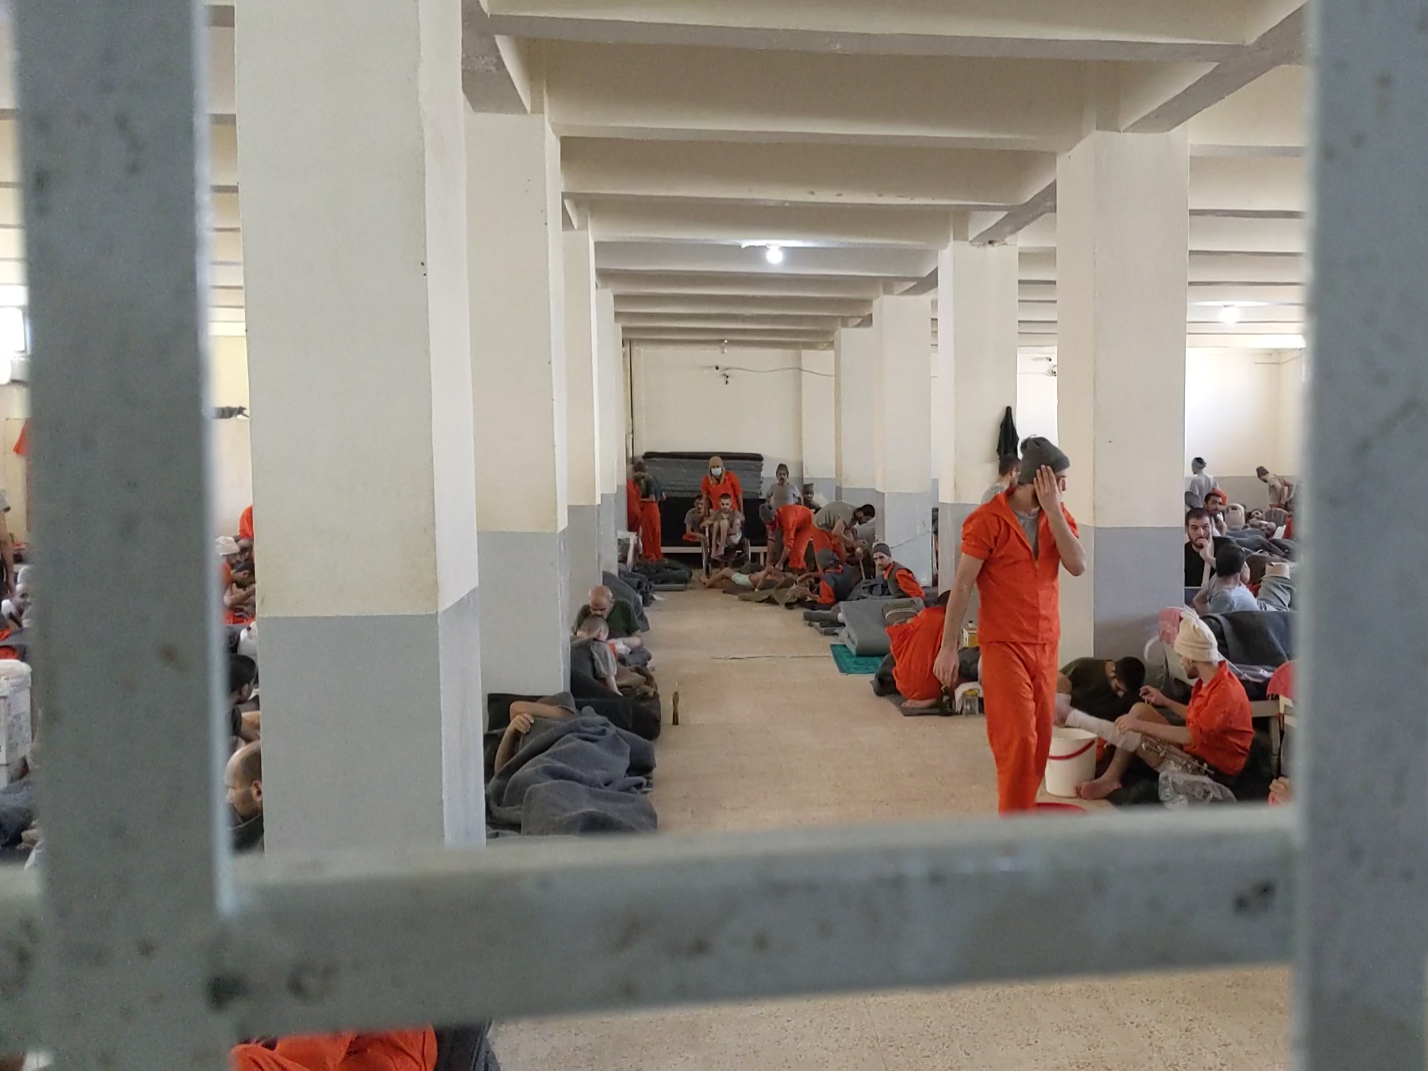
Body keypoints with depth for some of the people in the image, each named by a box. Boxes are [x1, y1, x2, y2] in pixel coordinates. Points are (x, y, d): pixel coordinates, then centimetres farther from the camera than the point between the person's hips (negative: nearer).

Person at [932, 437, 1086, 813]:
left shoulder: (1059, 515, 6)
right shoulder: (988, 519, -11)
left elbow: (1078, 566, -9)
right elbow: (962, 585, -11)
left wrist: (1053, 510, -13)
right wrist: (948, 647, -13)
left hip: (1046, 644, 6)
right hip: (1004, 644, -5)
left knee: (1039, 737, 9)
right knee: (1018, 737, -9)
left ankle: (1020, 808, 24)